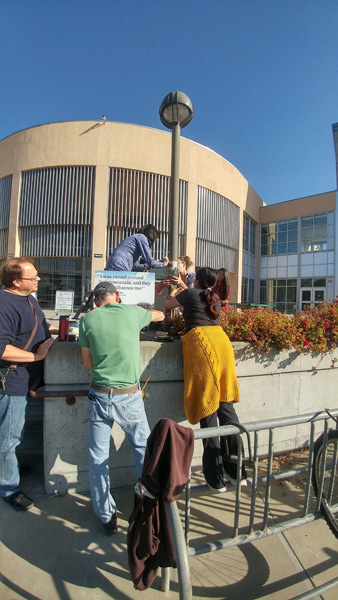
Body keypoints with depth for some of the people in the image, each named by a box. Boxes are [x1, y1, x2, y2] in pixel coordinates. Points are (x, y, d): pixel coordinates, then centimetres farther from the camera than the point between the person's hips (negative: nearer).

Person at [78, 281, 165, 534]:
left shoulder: (87, 319, -2)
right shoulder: (132, 312, -4)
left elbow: (88, 363, 5)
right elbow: (160, 315, 17)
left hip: (100, 396, 1)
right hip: (129, 396, 0)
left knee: (98, 457, 17)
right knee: (144, 448, 21)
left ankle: (107, 516, 31)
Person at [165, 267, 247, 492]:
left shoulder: (191, 293, 11)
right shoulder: (215, 299, 24)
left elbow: (168, 304, 29)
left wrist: (174, 294, 50)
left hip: (200, 342, -5)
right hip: (222, 341, 6)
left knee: (207, 409, -2)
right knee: (226, 406, 10)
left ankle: (216, 479, 5)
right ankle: (237, 471, 18)